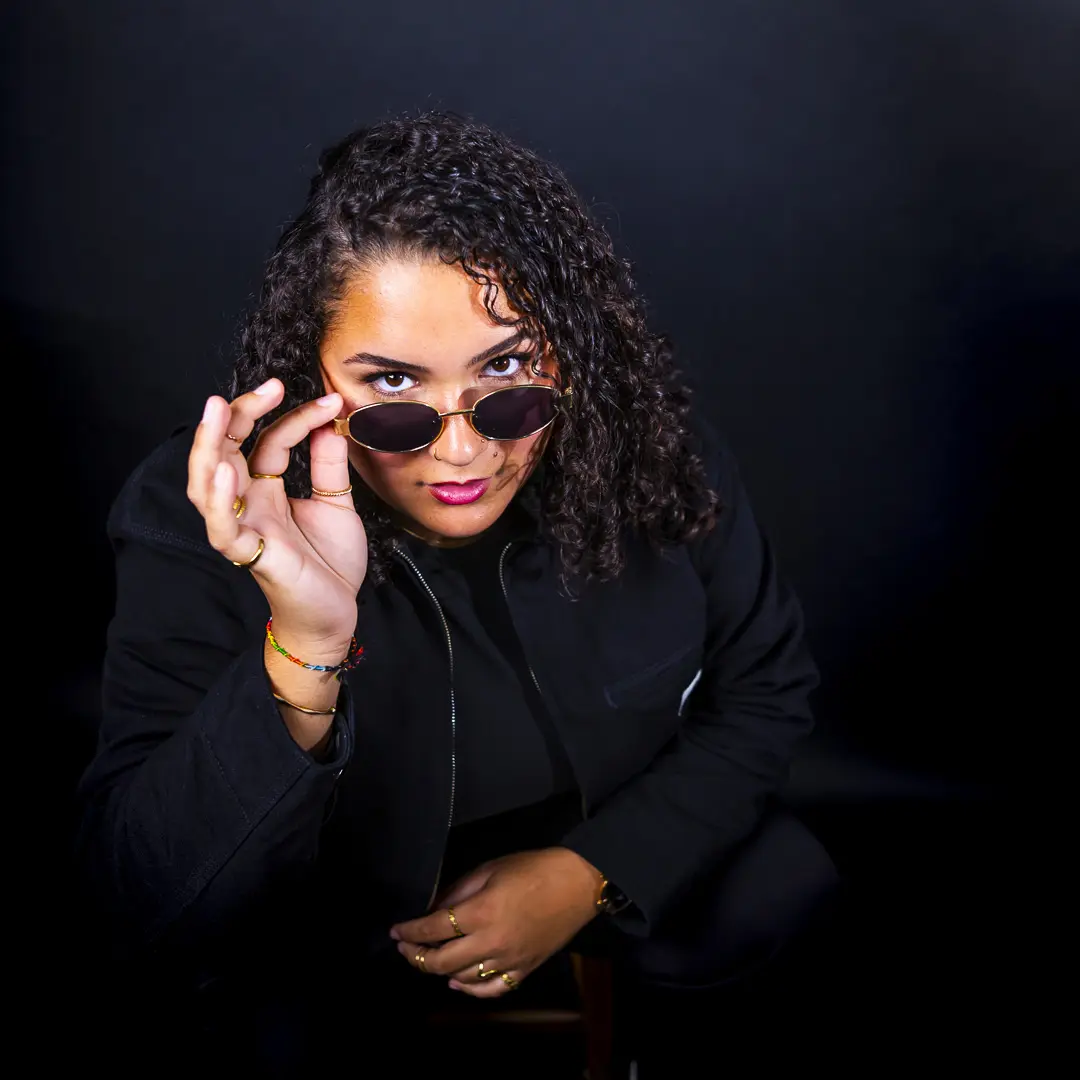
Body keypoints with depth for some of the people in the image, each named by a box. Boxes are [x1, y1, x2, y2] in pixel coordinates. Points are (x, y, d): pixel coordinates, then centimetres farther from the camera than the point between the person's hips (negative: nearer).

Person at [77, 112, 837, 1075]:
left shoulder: (651, 451, -16)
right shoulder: (197, 524, -23)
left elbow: (768, 689, -1)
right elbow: (152, 914, -27)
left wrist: (590, 876, -13)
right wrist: (303, 653, -44)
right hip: (346, 957, -3)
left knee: (786, 890, -16)